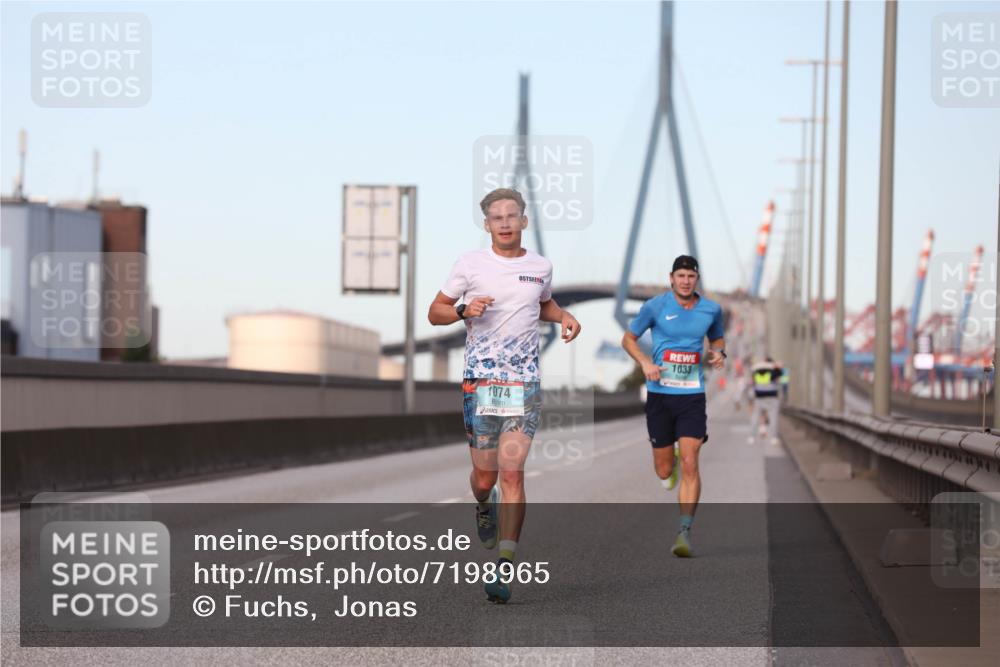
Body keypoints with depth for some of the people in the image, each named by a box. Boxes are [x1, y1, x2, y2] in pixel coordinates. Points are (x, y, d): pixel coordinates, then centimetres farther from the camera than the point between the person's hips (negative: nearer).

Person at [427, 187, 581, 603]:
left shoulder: (540, 267, 9)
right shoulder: (471, 263, 1)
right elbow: (435, 312, 6)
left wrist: (564, 316, 8)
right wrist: (464, 310, -14)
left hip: (524, 382, 1)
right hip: (479, 380, -1)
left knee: (512, 473, -9)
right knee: (485, 476, 2)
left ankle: (505, 569, -9)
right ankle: (484, 505, 41)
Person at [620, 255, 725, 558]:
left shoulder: (711, 309, 3)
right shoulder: (655, 306, -4)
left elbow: (717, 338, 22)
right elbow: (628, 338, 6)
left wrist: (719, 353, -2)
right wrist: (645, 363, -12)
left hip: (692, 396, 0)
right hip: (659, 393, 0)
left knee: (689, 464, -14)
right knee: (664, 471, 6)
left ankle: (685, 532, -11)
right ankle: (671, 464, 46)